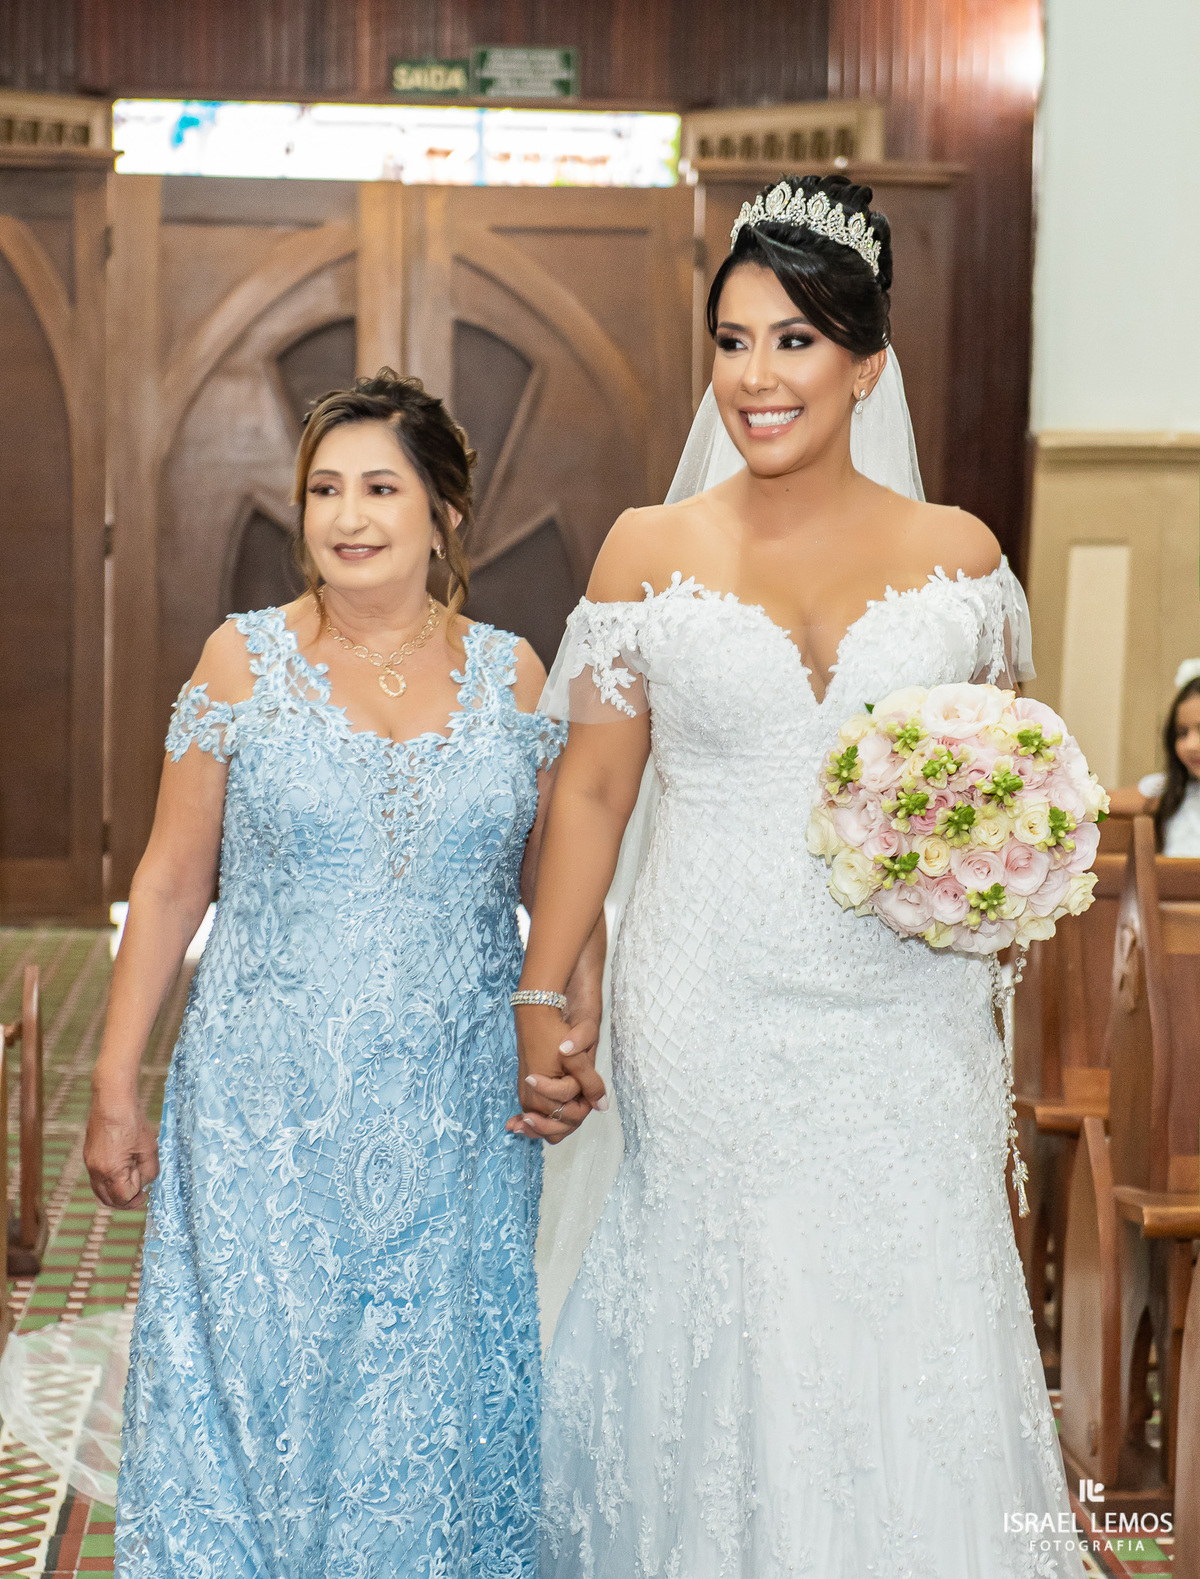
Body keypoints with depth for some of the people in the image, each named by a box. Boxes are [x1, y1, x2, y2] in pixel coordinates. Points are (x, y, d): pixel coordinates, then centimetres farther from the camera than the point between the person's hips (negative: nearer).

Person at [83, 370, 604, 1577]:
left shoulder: (509, 672, 3)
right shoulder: (245, 662, -1)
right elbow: (170, 883, 1)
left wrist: (579, 1040, -6)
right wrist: (115, 1088, 0)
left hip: (453, 1118, 1)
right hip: (268, 1113, -1)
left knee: (433, 1401, 9)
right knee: (255, 1379, 4)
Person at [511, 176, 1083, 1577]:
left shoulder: (957, 554, 4)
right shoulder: (650, 552, 2)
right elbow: (592, 789, 3)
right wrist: (538, 1002, 0)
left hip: (902, 1026, 1)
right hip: (709, 1023, -1)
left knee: (903, 1348, 4)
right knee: (718, 1350, 5)